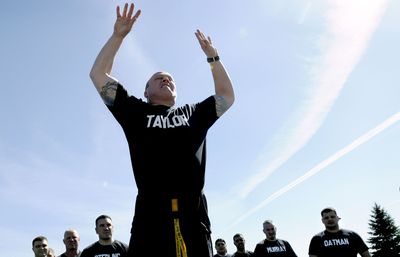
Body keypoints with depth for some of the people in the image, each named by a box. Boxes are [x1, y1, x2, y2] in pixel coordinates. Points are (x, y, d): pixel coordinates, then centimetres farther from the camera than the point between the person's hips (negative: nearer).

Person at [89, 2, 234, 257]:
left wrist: (213, 56, 32)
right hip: (151, 212, -2)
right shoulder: (136, 112, 20)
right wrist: (118, 35, 14)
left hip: (193, 212, 3)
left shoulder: (194, 114, 27)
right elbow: (98, 75, 18)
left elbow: (227, 97, 34)